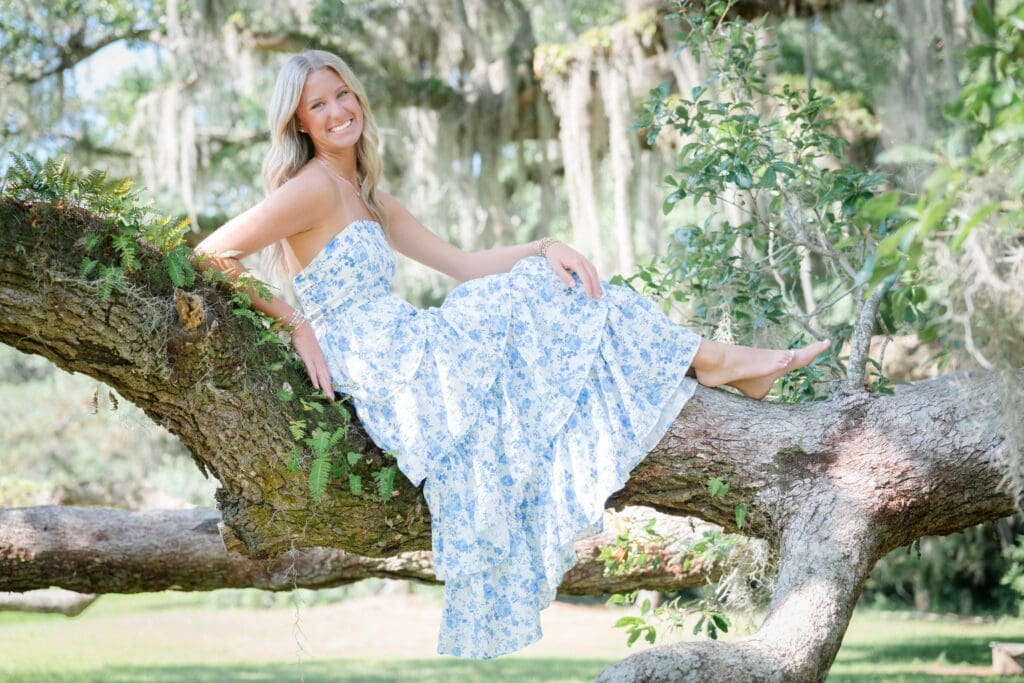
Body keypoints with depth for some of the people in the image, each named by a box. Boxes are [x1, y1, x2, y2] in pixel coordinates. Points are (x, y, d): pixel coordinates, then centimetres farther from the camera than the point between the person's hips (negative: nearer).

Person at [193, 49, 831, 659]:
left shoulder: (371, 199, 19)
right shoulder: (312, 188, -9)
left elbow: (464, 264, 14)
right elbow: (212, 256, -16)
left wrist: (544, 247, -1)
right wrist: (295, 324, -15)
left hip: (410, 352, 9)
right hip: (380, 365, -9)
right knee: (534, 305, -10)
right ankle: (707, 361, -2)